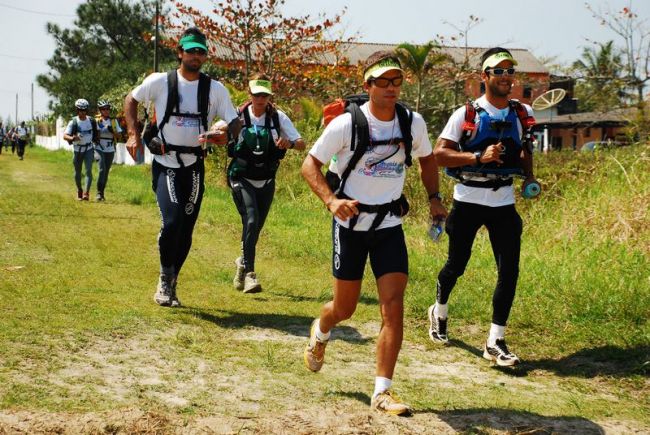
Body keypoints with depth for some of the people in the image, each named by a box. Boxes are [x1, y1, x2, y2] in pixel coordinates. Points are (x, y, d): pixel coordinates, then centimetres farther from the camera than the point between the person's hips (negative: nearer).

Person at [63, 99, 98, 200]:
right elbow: (65, 135, -21)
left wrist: (97, 139, 1)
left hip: (89, 149, 0)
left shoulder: (92, 121, -4)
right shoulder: (73, 122, -13)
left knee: (88, 170, -15)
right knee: (77, 172, 12)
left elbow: (97, 132, 15)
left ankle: (86, 193, -21)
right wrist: (72, 138, -40)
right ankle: (79, 191, 35)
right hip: (77, 150, 0)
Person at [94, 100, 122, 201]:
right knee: (102, 170, -17)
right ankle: (99, 192, -11)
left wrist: (112, 131, -13)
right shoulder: (97, 121, -1)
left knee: (106, 172, 8)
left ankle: (102, 192, 20)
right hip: (100, 149, -3)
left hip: (110, 150, 3)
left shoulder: (114, 121, 6)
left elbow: (119, 134, 5)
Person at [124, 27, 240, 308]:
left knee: (186, 228, 6)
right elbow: (131, 99, 12)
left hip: (194, 166, 3)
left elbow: (235, 123, 0)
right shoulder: (160, 82, -3)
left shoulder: (215, 89, 1)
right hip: (165, 164, -3)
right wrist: (133, 134, 0)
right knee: (172, 220, -21)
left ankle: (170, 285, 23)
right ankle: (166, 278, 0)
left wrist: (226, 135, -23)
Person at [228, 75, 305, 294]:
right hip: (242, 179, -3)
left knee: (256, 227, 12)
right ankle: (249, 272, -19)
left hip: (266, 181, 3)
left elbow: (301, 143, -6)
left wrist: (290, 143, -29)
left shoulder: (278, 117, -3)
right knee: (251, 221, -22)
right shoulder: (239, 115, -7)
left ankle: (243, 261, 39)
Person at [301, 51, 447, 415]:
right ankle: (320, 332, 46)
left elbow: (427, 159, 17)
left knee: (394, 305, -10)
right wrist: (331, 200, -23)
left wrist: (435, 199, 7)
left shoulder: (413, 123, -3)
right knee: (345, 308, 8)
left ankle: (383, 392, -2)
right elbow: (310, 164, -8)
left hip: (390, 225, 3)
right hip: (351, 223, -2)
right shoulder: (346, 124, -14)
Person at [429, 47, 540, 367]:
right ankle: (439, 312, 41)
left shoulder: (523, 114, 5)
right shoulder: (467, 114, -7)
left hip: (504, 202, 3)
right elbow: (439, 154, -12)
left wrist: (529, 177, 4)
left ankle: (495, 342, 0)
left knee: (510, 271, -8)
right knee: (457, 265, 11)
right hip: (468, 200, -3)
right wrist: (479, 157, -24)